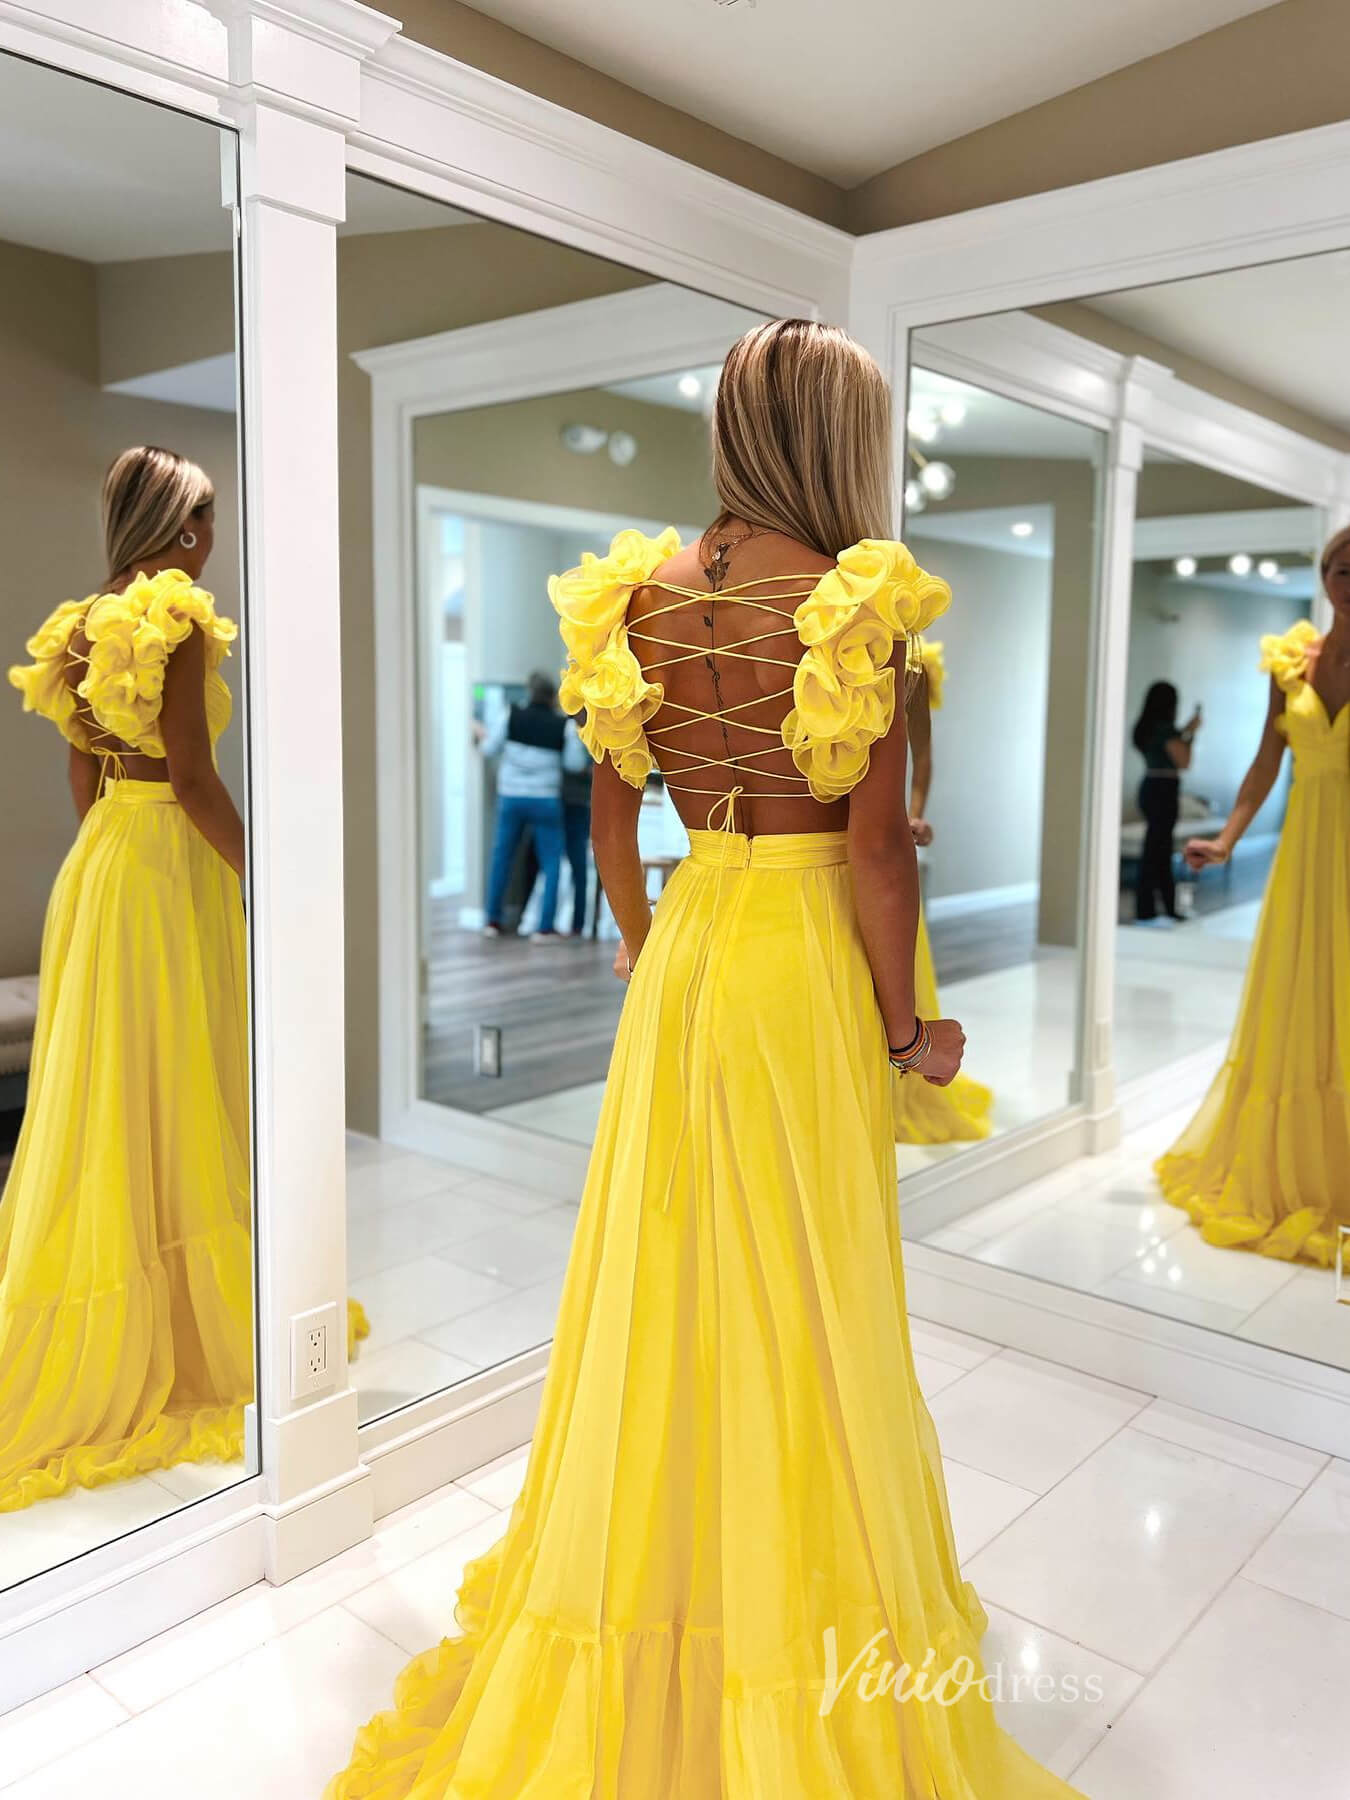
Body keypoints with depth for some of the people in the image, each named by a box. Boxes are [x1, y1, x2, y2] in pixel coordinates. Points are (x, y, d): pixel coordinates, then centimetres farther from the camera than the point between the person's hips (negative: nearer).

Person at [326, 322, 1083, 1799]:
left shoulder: (637, 591, 1)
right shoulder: (857, 603, -13)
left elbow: (610, 806, 6)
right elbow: (877, 847, -14)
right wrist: (907, 1026, -2)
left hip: (682, 948, 5)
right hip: (807, 957, -5)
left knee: (662, 1275, 17)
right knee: (800, 1290, 10)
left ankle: (652, 1588, 38)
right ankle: (786, 1615, 31)